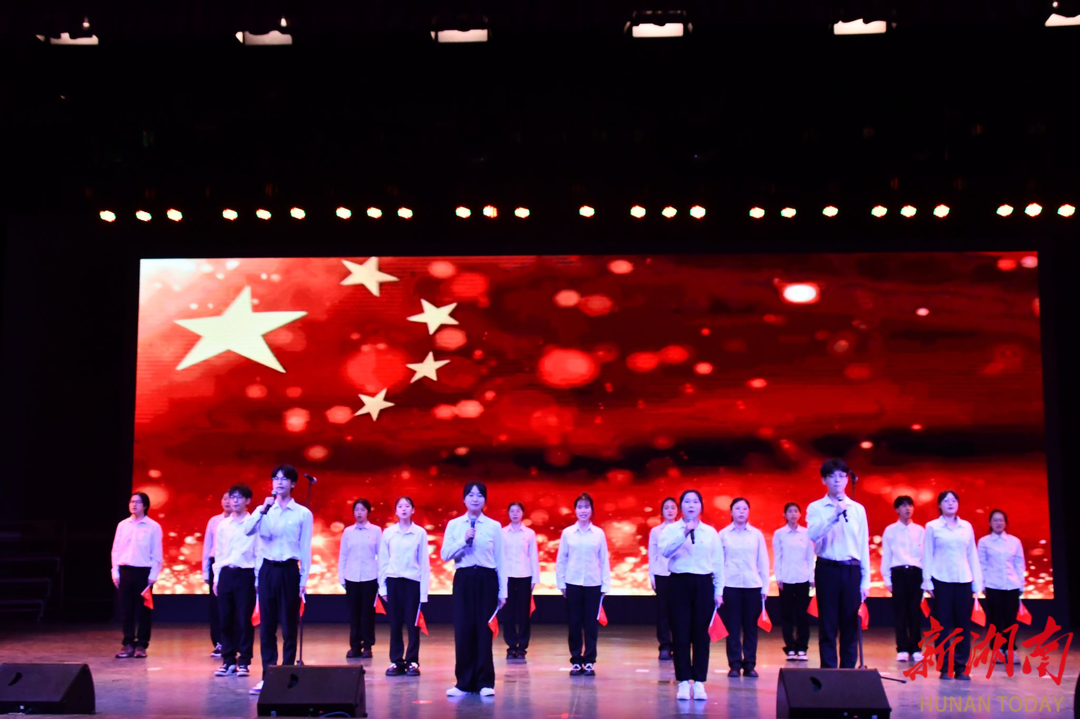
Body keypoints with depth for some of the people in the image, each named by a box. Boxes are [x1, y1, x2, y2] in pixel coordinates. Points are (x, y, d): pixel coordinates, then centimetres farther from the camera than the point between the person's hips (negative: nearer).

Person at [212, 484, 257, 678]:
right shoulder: (222, 525, 11)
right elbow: (218, 553, 14)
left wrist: (258, 580, -7)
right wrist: (216, 578, 9)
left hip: (245, 575, -4)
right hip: (226, 574, 4)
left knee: (244, 620, -1)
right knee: (226, 619, 5)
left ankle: (244, 662, 6)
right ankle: (228, 660, 13)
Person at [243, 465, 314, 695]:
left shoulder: (303, 513, -1)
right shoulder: (265, 510, 7)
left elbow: (306, 549, -1)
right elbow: (248, 531, -10)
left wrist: (303, 581, -4)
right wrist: (263, 509, -20)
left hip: (289, 571, -3)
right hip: (267, 570, 3)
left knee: (289, 626, 2)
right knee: (267, 626, 5)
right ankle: (267, 675, 10)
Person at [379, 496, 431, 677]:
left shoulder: (420, 533, 0)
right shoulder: (388, 532, 4)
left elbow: (424, 562, 1)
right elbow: (383, 561, 7)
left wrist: (424, 590, -2)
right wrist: (382, 587, 3)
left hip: (413, 581, -1)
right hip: (393, 581, 1)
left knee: (412, 623, 1)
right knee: (395, 624, 5)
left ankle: (412, 662, 9)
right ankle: (396, 662, 11)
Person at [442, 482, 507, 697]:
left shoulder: (494, 526, 2)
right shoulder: (454, 525, 4)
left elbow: (500, 560, 3)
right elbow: (445, 555, -1)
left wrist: (503, 591, 1)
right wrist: (464, 540, -14)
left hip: (487, 579, -1)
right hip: (463, 579, 1)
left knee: (484, 630, 1)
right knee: (463, 630, 1)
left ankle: (485, 682, 11)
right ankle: (464, 683, 11)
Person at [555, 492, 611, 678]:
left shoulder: (599, 533, 1)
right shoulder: (567, 533, 2)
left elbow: (604, 560, 3)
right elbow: (561, 559, 5)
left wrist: (605, 584, 0)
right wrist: (561, 583, 1)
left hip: (593, 584, 0)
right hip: (573, 583, 0)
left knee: (591, 624, 2)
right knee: (575, 623, 4)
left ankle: (589, 662, 10)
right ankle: (576, 661, 12)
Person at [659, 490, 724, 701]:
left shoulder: (710, 532, 8)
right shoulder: (671, 529, 2)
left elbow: (718, 563, 9)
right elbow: (664, 551, -16)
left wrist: (719, 591, 5)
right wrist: (684, 533, -24)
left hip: (703, 584, 1)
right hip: (679, 583, -1)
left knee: (701, 633, 3)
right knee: (680, 633, 0)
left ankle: (699, 682, 10)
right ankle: (683, 681, 6)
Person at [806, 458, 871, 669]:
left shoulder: (858, 509, 9)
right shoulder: (816, 507, 2)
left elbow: (864, 546, 8)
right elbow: (813, 534, -16)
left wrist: (866, 580, 5)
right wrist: (834, 515, -25)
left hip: (852, 570, 2)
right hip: (828, 569, -2)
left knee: (850, 627, 5)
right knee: (828, 626, 1)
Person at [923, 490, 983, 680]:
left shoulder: (967, 526, 9)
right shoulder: (932, 527, 3)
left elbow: (973, 555, 9)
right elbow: (927, 556, 1)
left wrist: (977, 583, 5)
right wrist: (927, 582, -5)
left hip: (964, 581, 2)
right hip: (941, 581, -2)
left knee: (963, 624, 2)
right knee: (942, 625, 0)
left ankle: (961, 667, 11)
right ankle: (945, 668, 7)